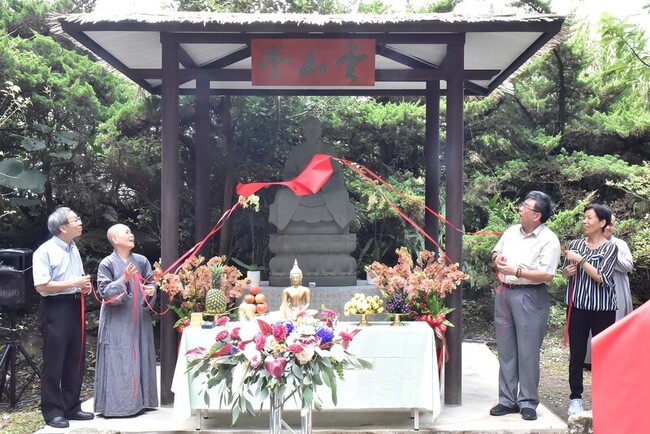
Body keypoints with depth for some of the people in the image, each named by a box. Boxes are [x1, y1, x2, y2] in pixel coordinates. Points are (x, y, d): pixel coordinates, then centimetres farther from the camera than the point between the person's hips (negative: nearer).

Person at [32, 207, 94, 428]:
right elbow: (41, 286, -19)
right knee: (54, 363, 0)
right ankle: (52, 411, 11)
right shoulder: (45, 251, -13)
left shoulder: (74, 249, 12)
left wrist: (85, 285, 3)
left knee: (75, 361, 12)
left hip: (75, 307, 8)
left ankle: (71, 407, 23)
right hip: (55, 309, -8)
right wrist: (74, 284, -20)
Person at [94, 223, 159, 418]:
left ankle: (138, 402, 17)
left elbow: (151, 284, 10)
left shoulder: (141, 261, 6)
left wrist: (151, 291, -12)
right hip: (116, 322, -4)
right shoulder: (107, 263, -6)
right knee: (117, 360, -4)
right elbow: (104, 292, -11)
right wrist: (124, 279, -21)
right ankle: (115, 404, 4)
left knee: (139, 358, 7)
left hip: (138, 319, 4)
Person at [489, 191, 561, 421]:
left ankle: (528, 402, 13)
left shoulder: (549, 240, -12)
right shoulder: (511, 231, 9)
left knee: (527, 352, 0)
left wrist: (517, 271, -21)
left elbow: (547, 275, -18)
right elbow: (496, 251, 23)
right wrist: (496, 257, 0)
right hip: (504, 294, 7)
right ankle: (507, 399, 21)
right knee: (506, 350, 11)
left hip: (530, 298, -7)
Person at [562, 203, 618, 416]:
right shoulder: (575, 244, 6)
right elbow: (564, 271, 17)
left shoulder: (610, 247, -4)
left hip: (603, 308, -3)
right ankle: (575, 398, 13)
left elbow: (602, 278, -14)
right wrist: (568, 271, -5)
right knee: (576, 354, 4)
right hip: (577, 306, 3)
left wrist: (580, 260, -16)